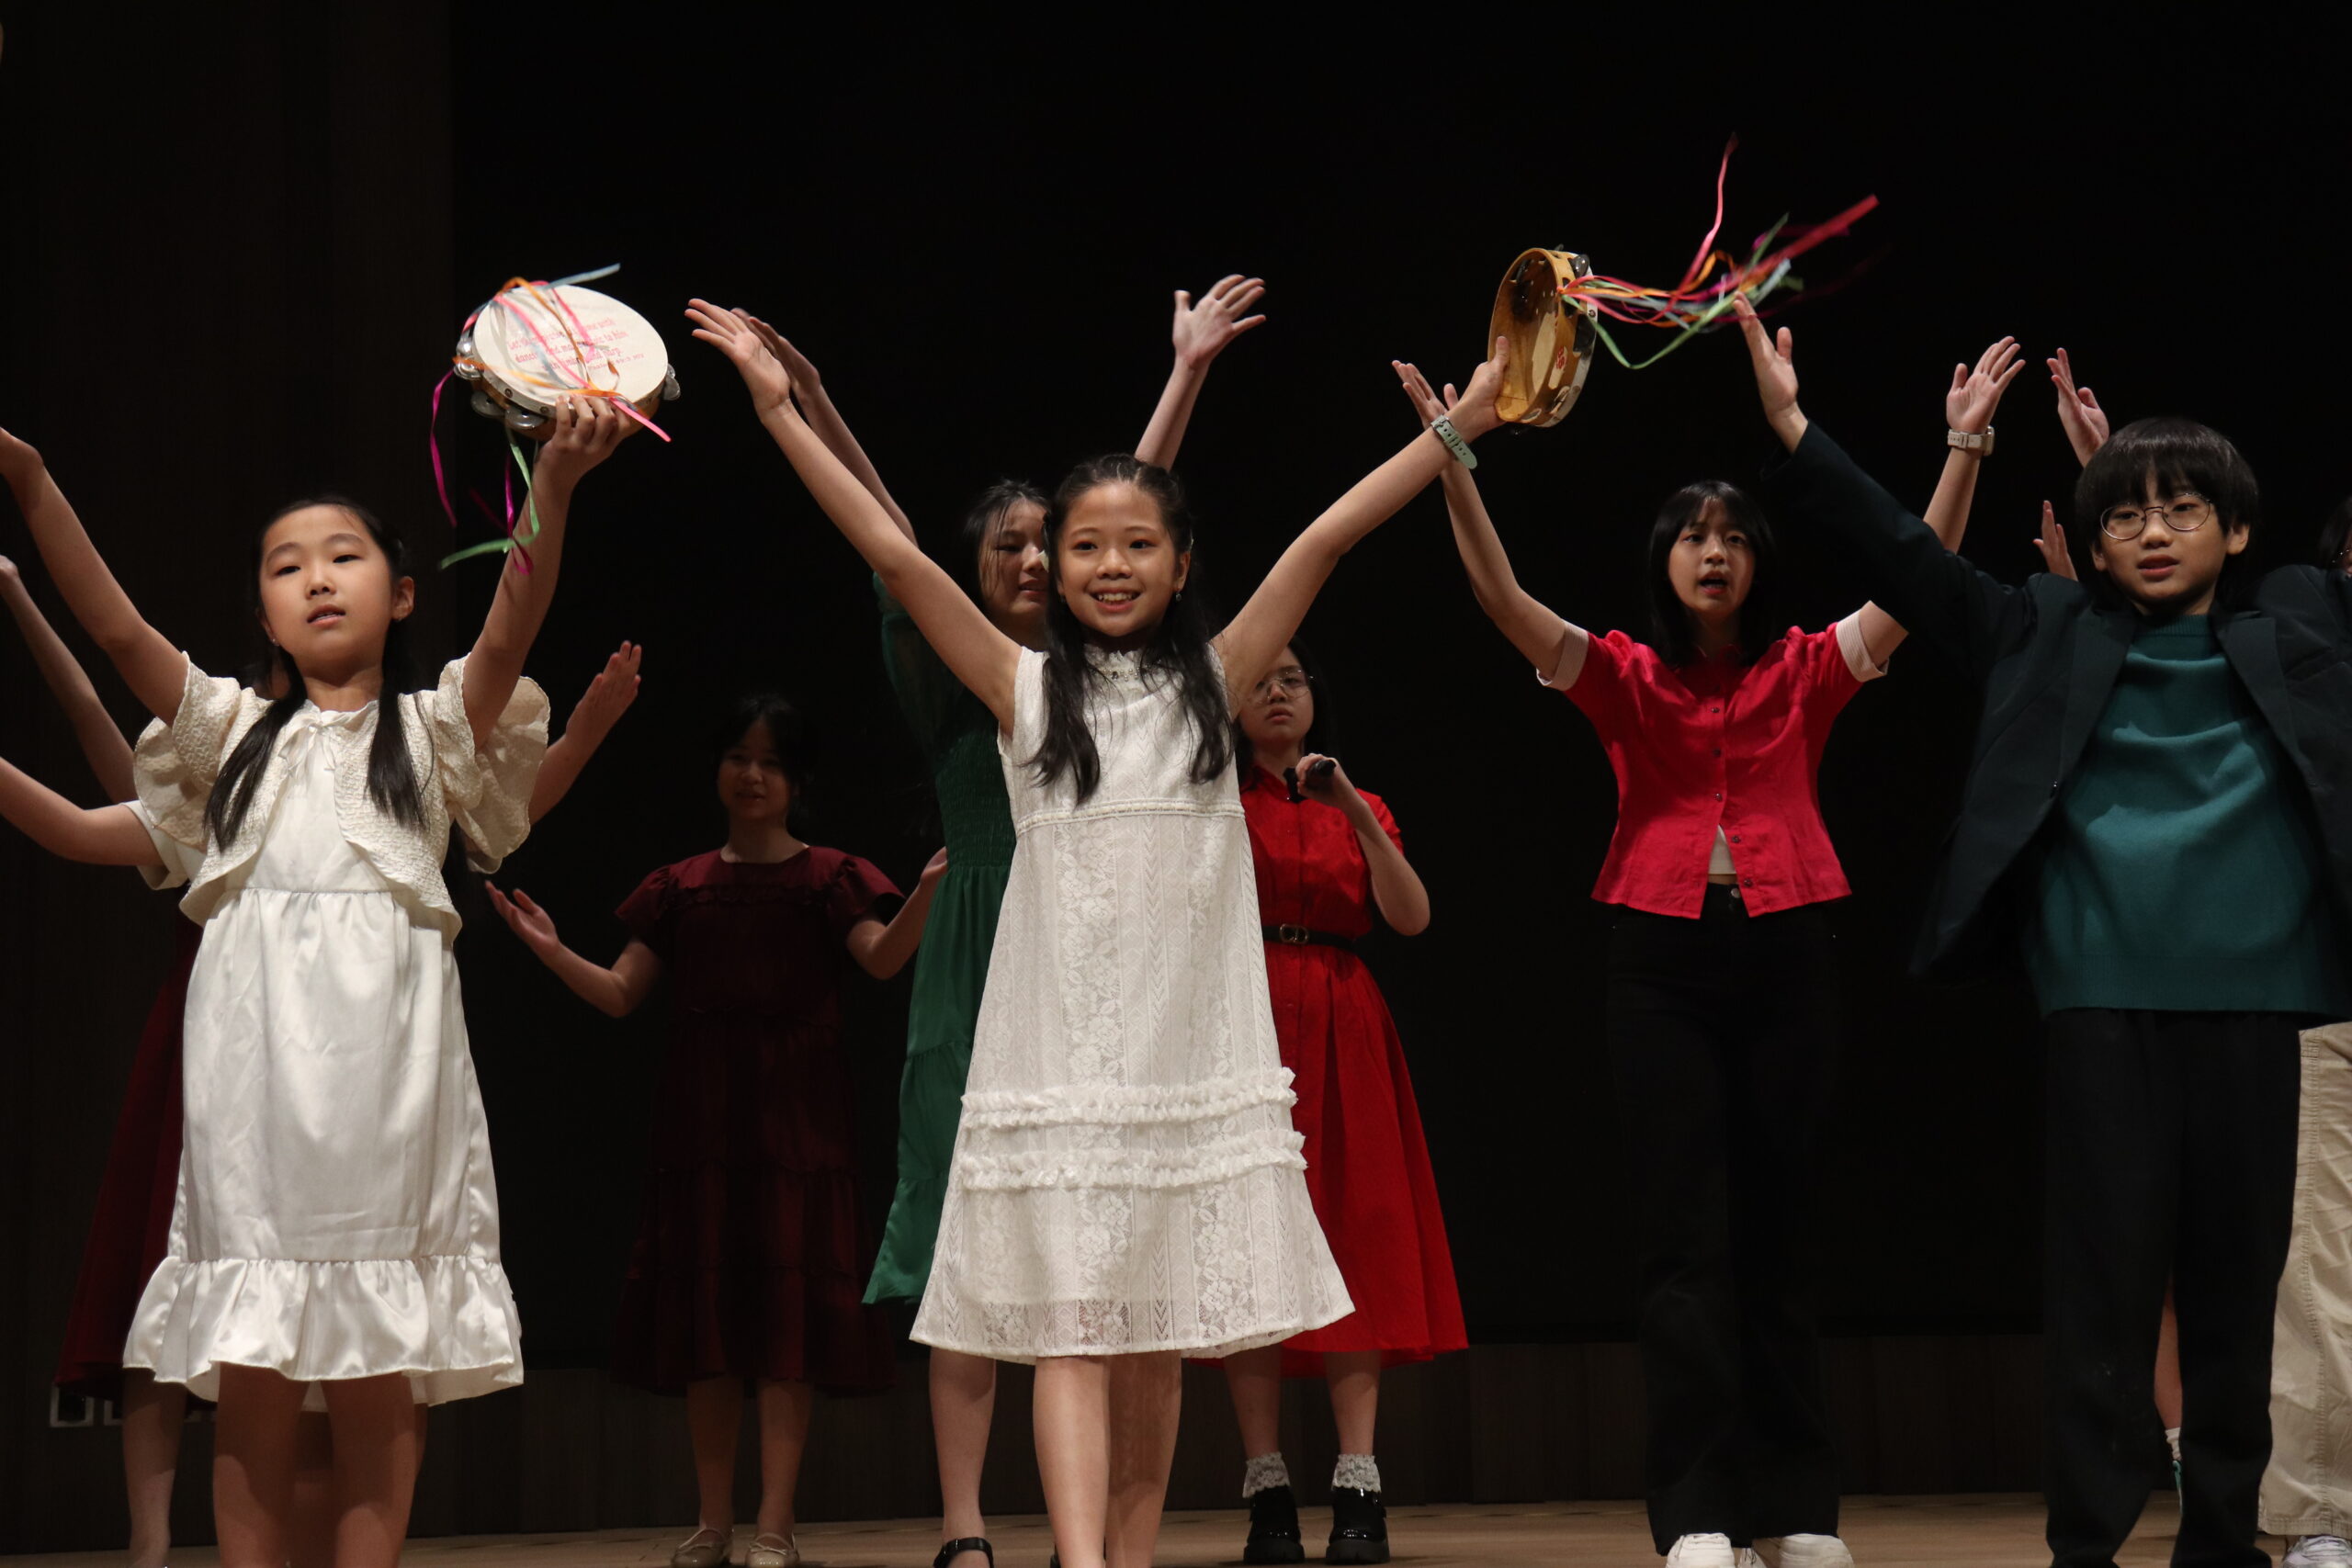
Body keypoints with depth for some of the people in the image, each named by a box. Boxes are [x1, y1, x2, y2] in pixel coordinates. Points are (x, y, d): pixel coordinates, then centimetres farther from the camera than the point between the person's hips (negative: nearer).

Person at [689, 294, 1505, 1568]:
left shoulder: (1214, 680, 7)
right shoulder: (1025, 689, 4)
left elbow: (1327, 538, 0)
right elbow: (893, 555, -2)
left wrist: (1460, 424, -3)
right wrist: (780, 412, -7)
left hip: (1190, 1052, 2)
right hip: (1059, 1056, -2)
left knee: (1155, 1339, 9)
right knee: (1069, 1330, -7)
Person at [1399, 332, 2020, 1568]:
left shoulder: (1805, 671, 7)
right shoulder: (1625, 679, 5)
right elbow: (1504, 601, -7)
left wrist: (1964, 447, -11)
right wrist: (1453, 467, -20)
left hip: (1784, 957, 1)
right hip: (1662, 963, -1)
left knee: (1780, 1232, 6)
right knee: (1687, 1234, -6)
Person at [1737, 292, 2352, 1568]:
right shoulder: (2051, 637, 8)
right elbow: (1904, 557, 4)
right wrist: (1793, 432, -4)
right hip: (2102, 996, -1)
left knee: (2239, 1284, 7)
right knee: (2103, 1282, -1)